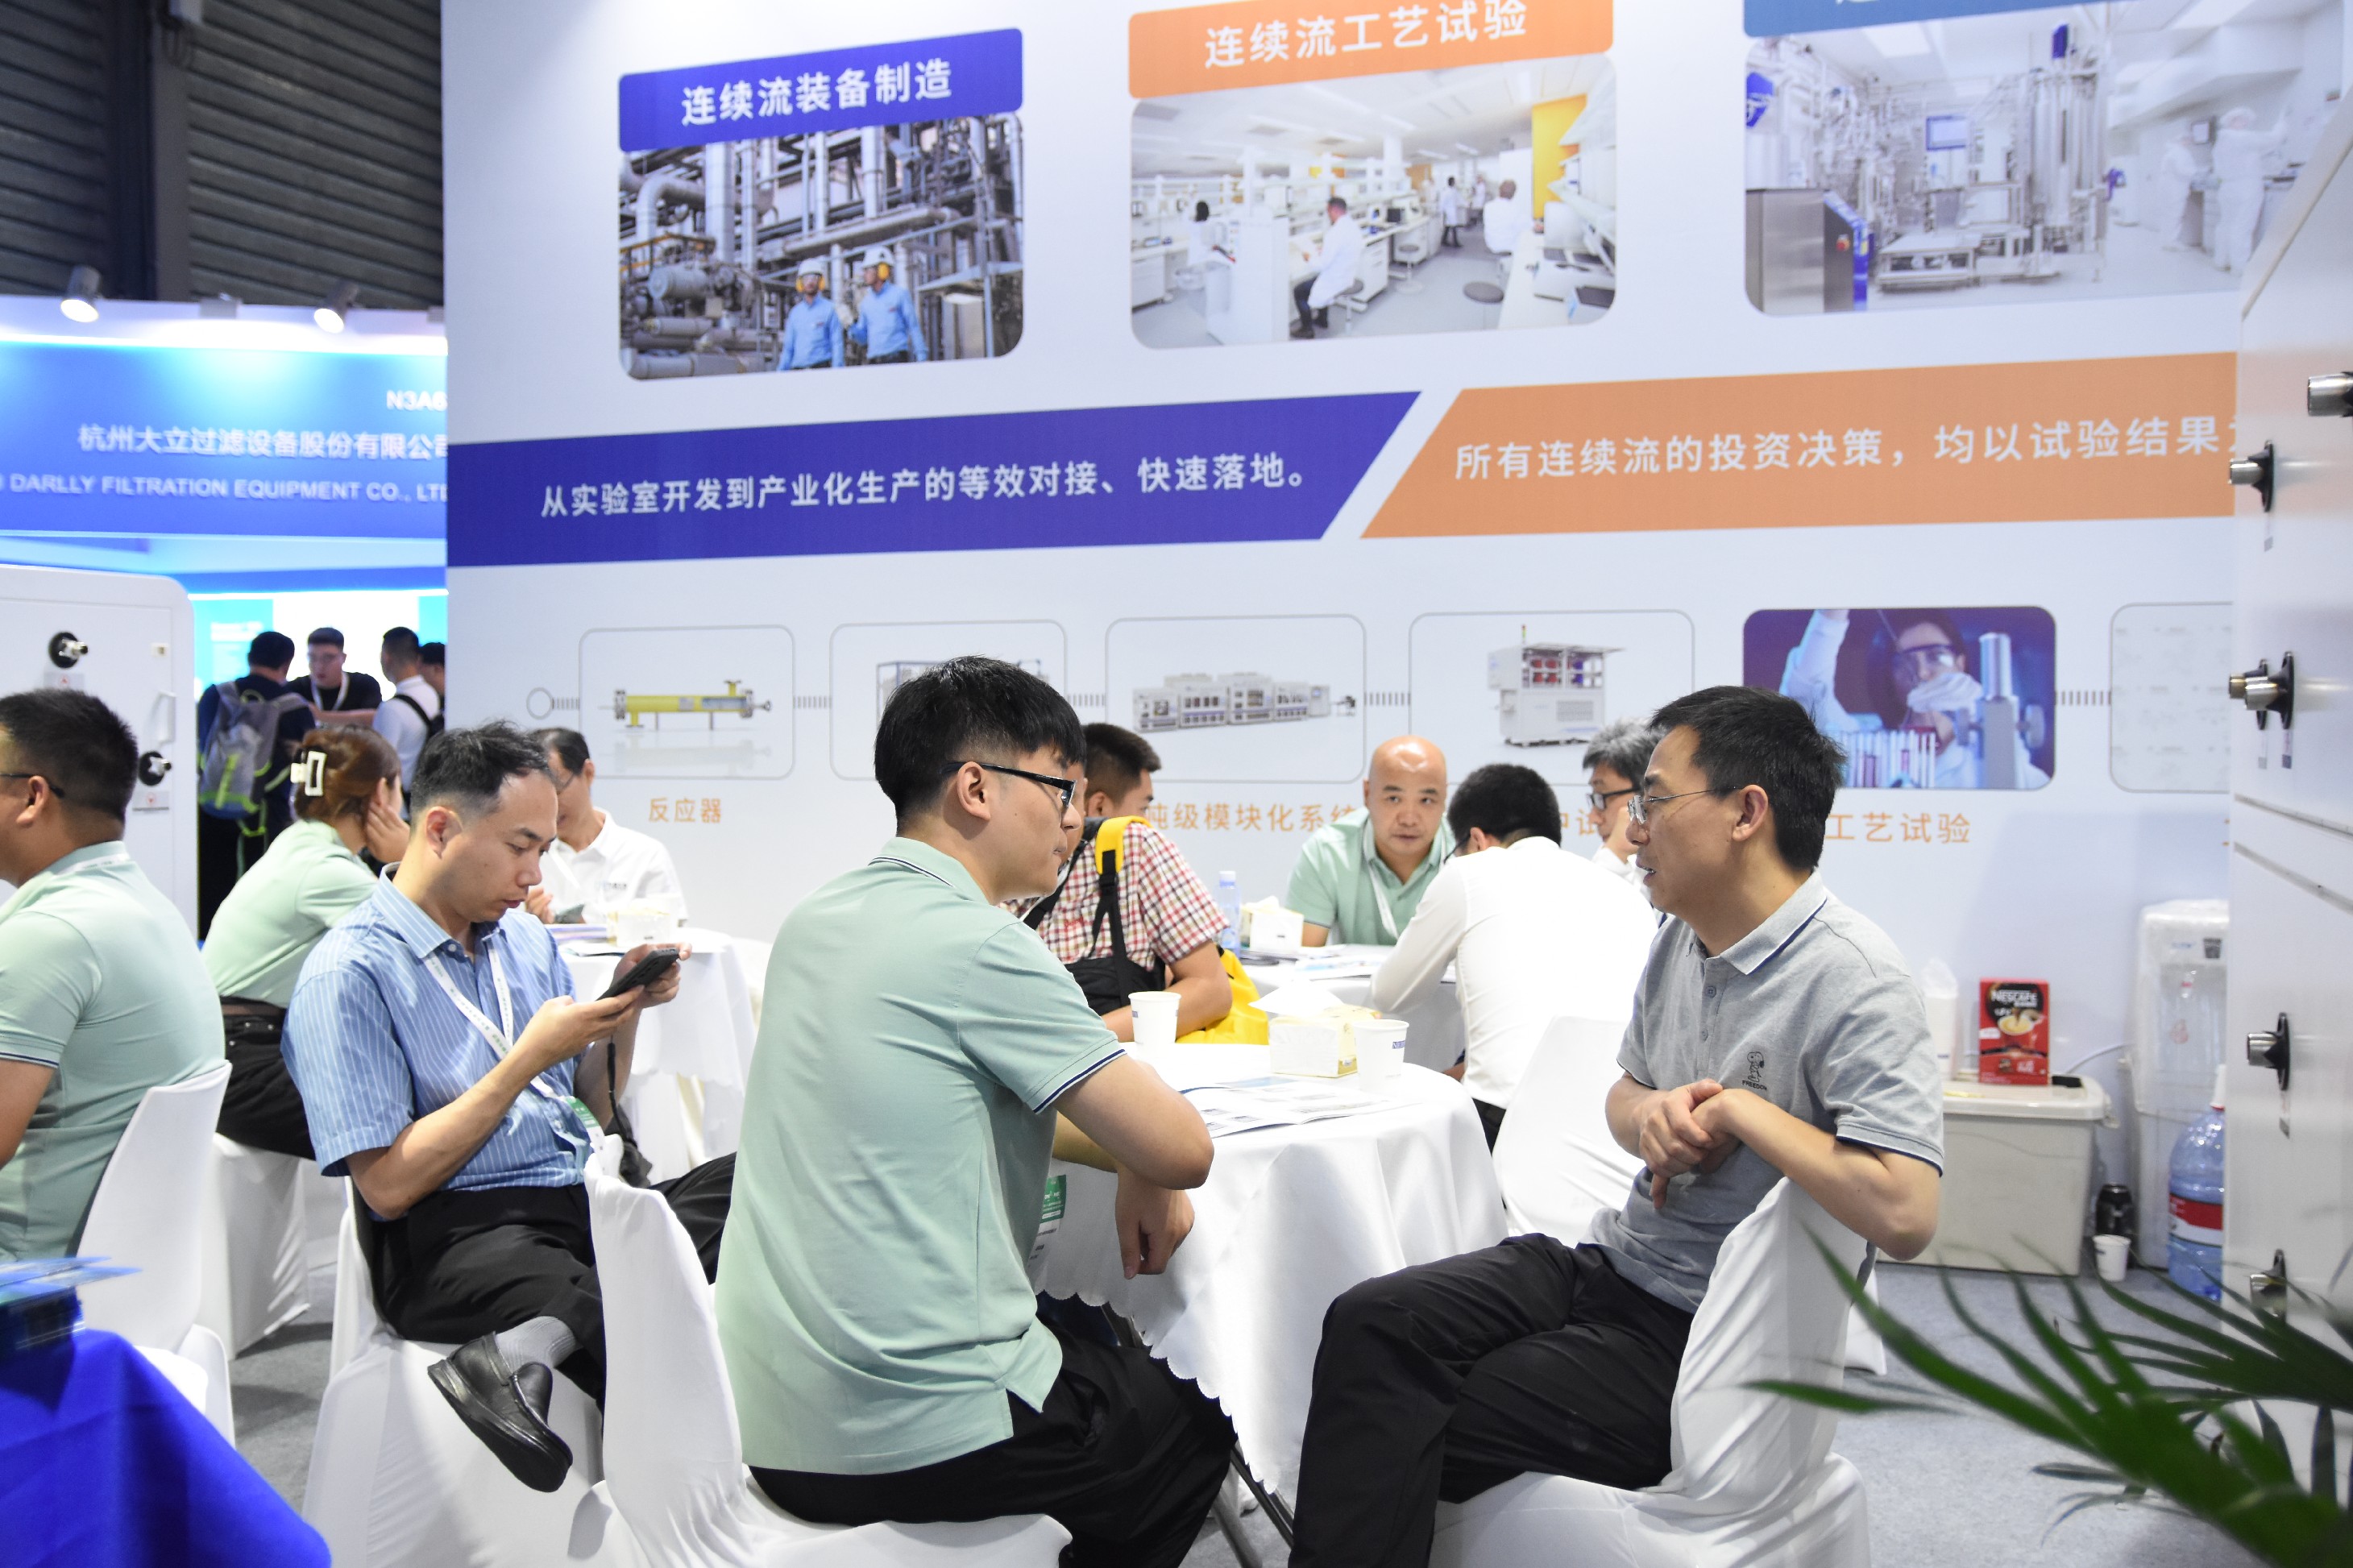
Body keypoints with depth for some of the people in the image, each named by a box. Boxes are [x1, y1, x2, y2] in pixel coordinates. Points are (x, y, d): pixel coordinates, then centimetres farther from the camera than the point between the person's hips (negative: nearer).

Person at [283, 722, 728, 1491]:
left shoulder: (525, 937, 18)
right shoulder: (346, 976, -6)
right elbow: (389, 1185, -12)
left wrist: (625, 1012, 2)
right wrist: (529, 1059, -13)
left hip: (581, 1200, 9)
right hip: (450, 1239, -9)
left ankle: (527, 1345, -28)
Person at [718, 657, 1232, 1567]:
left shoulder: (815, 923, 6)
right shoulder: (979, 946, -19)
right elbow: (1182, 1150, -16)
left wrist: (1133, 1158, 11)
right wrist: (1147, 1175, 7)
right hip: (916, 1440, -8)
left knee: (1095, 1349, 32)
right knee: (1194, 1421, 20)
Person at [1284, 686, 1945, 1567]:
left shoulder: (1852, 981, -19)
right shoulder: (1682, 936, 7)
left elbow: (1904, 1215, -30)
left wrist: (1739, 1109, -18)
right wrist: (1649, 1115, -5)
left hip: (1704, 1338, -7)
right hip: (1617, 1263, 8)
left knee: (1422, 1434, -16)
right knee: (1371, 1322, -13)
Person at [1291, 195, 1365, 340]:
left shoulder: (1336, 233, -28)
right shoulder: (1355, 228, 0)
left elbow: (1322, 264, -27)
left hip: (1335, 282, -9)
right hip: (1348, 278, 9)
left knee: (1299, 291, 5)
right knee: (1316, 279, 33)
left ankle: (1307, 329, 11)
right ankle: (1322, 319, 39)